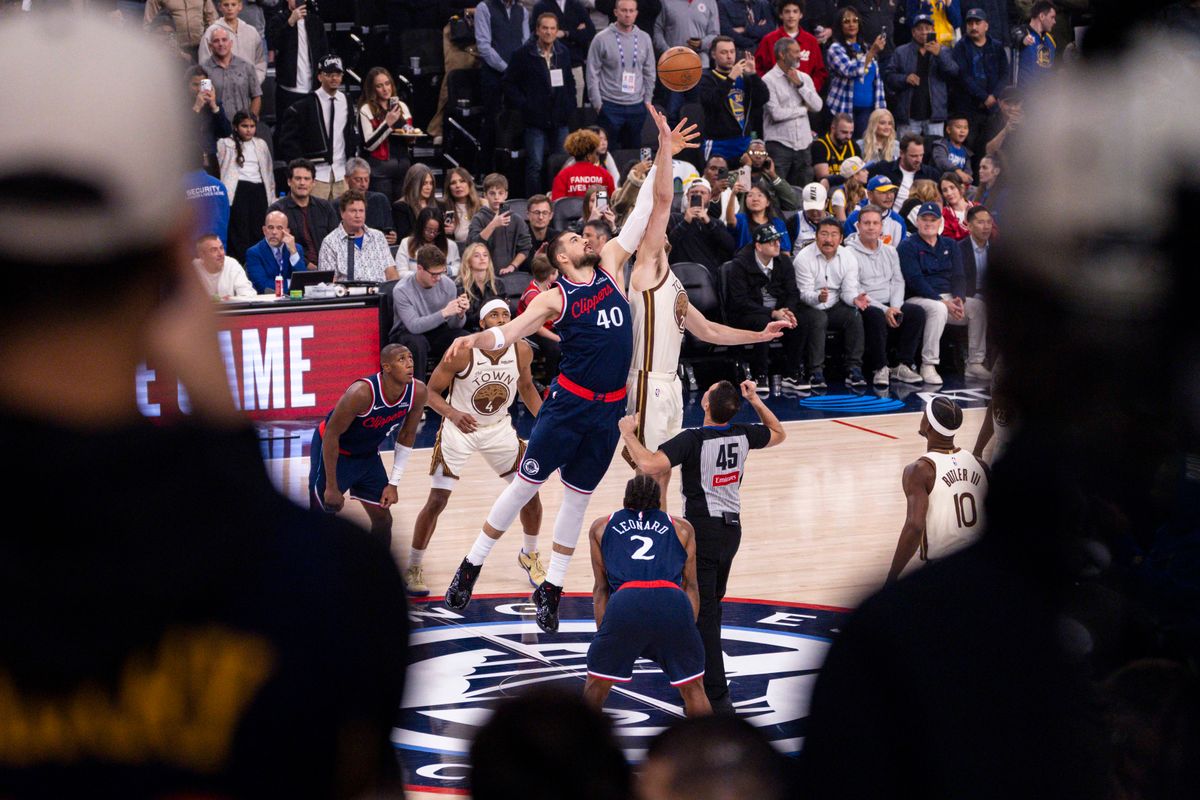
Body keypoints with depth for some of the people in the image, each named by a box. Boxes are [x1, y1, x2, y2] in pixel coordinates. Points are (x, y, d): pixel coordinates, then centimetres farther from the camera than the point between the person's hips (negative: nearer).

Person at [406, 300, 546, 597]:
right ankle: (413, 567, 10)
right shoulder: (461, 352, -26)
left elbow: (526, 388, 6)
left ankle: (530, 555, 31)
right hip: (459, 428, -4)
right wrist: (453, 414, -37)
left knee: (530, 492, 4)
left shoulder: (522, 351, -14)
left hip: (499, 428, 4)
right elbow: (431, 392, -19)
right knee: (437, 501, -8)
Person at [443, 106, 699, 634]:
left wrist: (665, 150, -2)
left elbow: (656, 205, 6)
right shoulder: (555, 297, -4)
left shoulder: (609, 264, 7)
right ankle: (470, 569, 14)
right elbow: (510, 331, -18)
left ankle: (551, 590, 20)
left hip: (609, 408, 4)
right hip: (569, 404, -4)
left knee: (576, 497, 11)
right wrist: (476, 340, -38)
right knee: (525, 484, 2)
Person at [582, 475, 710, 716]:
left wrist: (603, 635, 26)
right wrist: (686, 637, 24)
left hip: (625, 600, 0)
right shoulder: (681, 528, 28)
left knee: (597, 682, 20)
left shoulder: (601, 527, 28)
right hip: (673, 602, 0)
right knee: (693, 688, 16)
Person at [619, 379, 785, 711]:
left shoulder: (693, 440, -22)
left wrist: (627, 433, -18)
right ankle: (699, 667, 43)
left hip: (702, 531, -7)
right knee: (710, 606, 25)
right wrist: (755, 401, 19)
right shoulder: (743, 435, -2)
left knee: (703, 613, -6)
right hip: (732, 528, 7)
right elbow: (778, 434, 19)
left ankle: (717, 697, -11)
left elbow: (649, 465, -33)